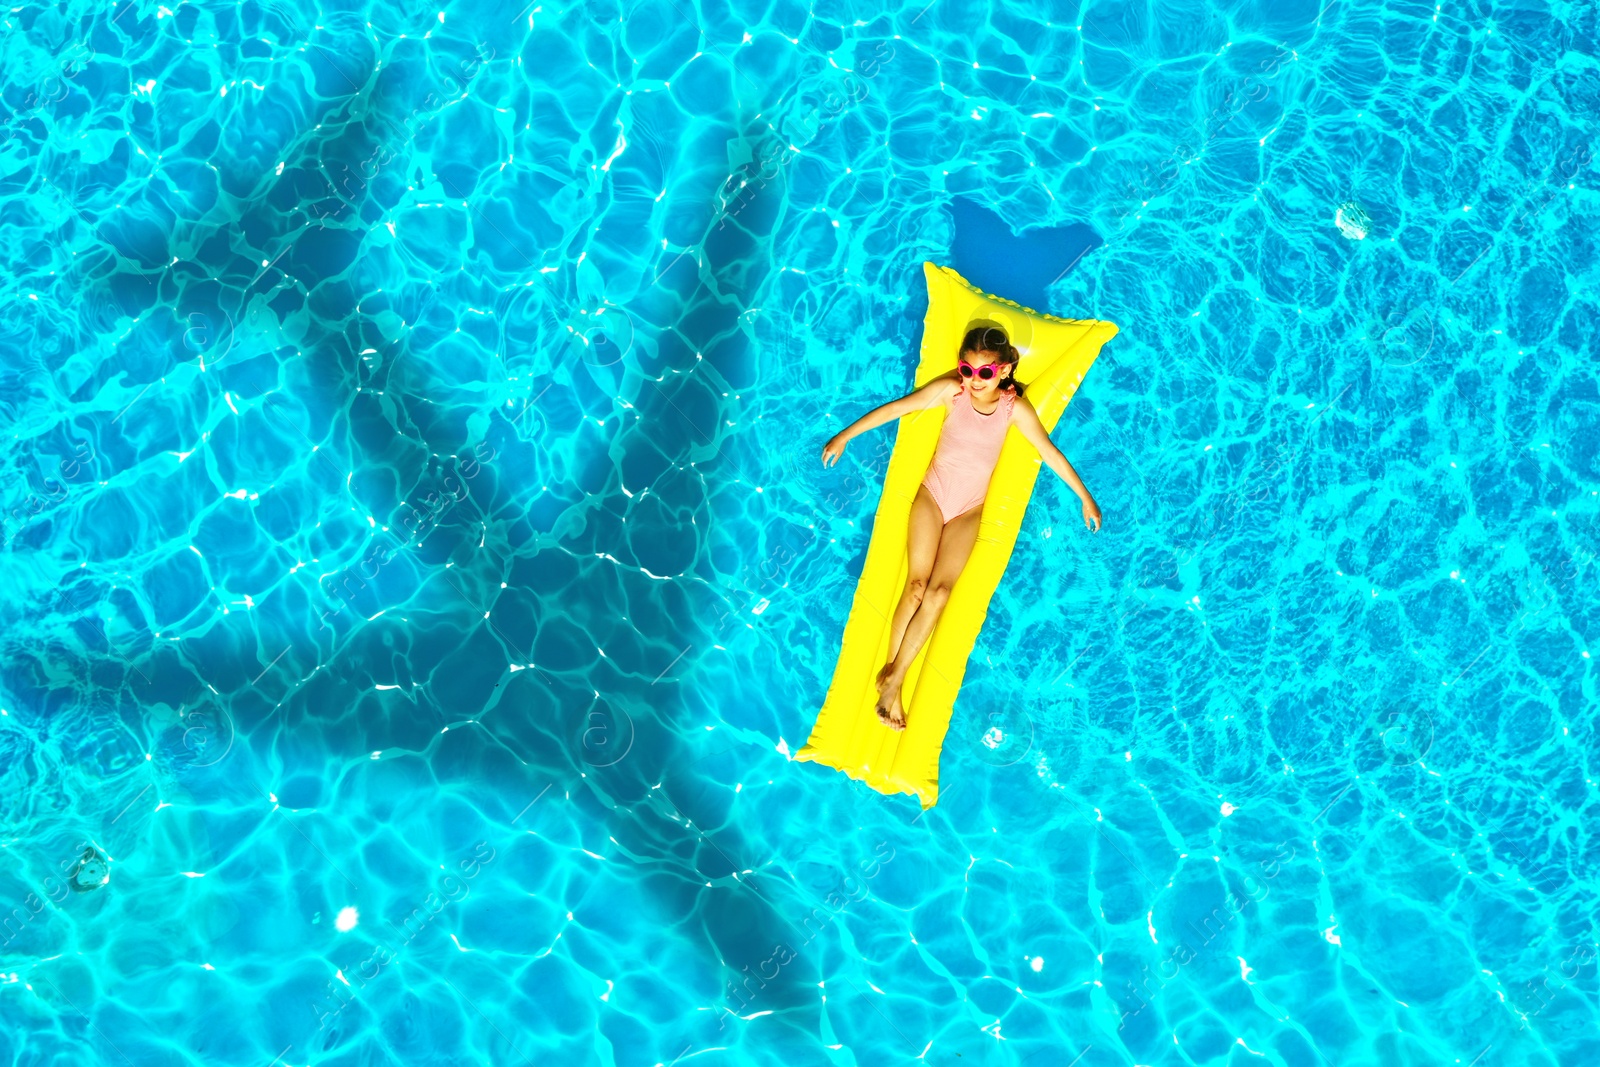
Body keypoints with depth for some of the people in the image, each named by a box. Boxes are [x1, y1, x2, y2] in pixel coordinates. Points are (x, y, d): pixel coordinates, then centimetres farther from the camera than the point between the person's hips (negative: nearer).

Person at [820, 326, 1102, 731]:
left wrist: (1085, 497, 4)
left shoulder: (1015, 408, -8)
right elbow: (895, 408, -7)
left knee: (939, 592, -13)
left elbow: (1049, 452, 0)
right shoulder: (951, 390, -11)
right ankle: (889, 671, -2)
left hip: (969, 510, 1)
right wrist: (844, 436, -5)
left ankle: (895, 678, -7)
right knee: (918, 584, -13)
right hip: (932, 495, -1)